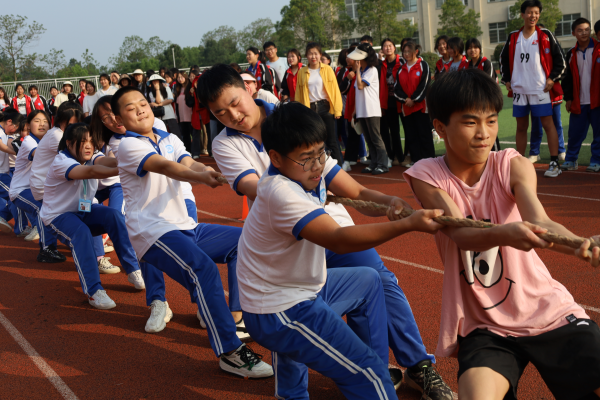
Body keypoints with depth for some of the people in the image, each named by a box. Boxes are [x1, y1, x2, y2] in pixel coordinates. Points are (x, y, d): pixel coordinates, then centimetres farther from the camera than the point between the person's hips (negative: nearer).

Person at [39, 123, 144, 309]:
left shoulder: (92, 157, -6)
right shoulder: (60, 162, -25)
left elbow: (105, 161, -31)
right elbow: (90, 172, -44)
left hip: (83, 210, 6)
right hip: (57, 215, -6)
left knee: (114, 215, -22)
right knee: (81, 232, -36)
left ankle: (133, 271, -14)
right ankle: (93, 291, -33)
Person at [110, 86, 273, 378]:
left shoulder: (169, 140, 16)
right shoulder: (129, 145, -6)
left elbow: (188, 163, -5)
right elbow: (163, 166, -26)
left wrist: (209, 171, -29)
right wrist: (201, 177, -45)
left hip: (185, 227, 8)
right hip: (154, 233, -8)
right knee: (204, 269, -31)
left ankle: (233, 315, 9)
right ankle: (229, 352, -28)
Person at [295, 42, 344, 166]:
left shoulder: (327, 70, 2)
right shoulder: (302, 72, 6)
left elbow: (335, 89, 0)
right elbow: (298, 93, 6)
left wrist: (337, 109, -6)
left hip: (325, 107, -2)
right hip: (309, 108, 2)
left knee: (331, 139, 0)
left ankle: (339, 164, 8)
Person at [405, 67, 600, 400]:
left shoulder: (512, 165, -6)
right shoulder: (427, 176, -7)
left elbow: (538, 222, -24)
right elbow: (461, 234, -23)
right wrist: (503, 233, -45)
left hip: (548, 311, 2)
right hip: (482, 326, -1)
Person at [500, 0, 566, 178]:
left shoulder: (545, 35, 0)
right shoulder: (513, 37, 9)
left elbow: (560, 58, 1)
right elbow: (504, 58, 20)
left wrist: (553, 78, -7)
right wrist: (506, 79, 11)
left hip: (540, 89, -3)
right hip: (519, 90, 4)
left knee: (548, 123, -4)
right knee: (521, 126, 10)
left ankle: (554, 163, -1)